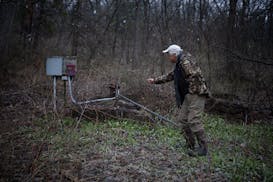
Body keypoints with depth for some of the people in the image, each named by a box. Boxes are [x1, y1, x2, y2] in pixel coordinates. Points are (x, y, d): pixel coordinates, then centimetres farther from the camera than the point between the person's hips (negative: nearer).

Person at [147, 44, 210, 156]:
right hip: (188, 95, 11)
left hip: (196, 94, -11)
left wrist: (192, 90, -17)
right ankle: (191, 146, 16)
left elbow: (195, 76, -24)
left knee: (193, 120, -14)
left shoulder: (185, 61, -15)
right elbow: (170, 76, 29)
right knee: (182, 119, 9)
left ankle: (203, 148, -6)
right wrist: (155, 80, 31)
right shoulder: (179, 64, 19)